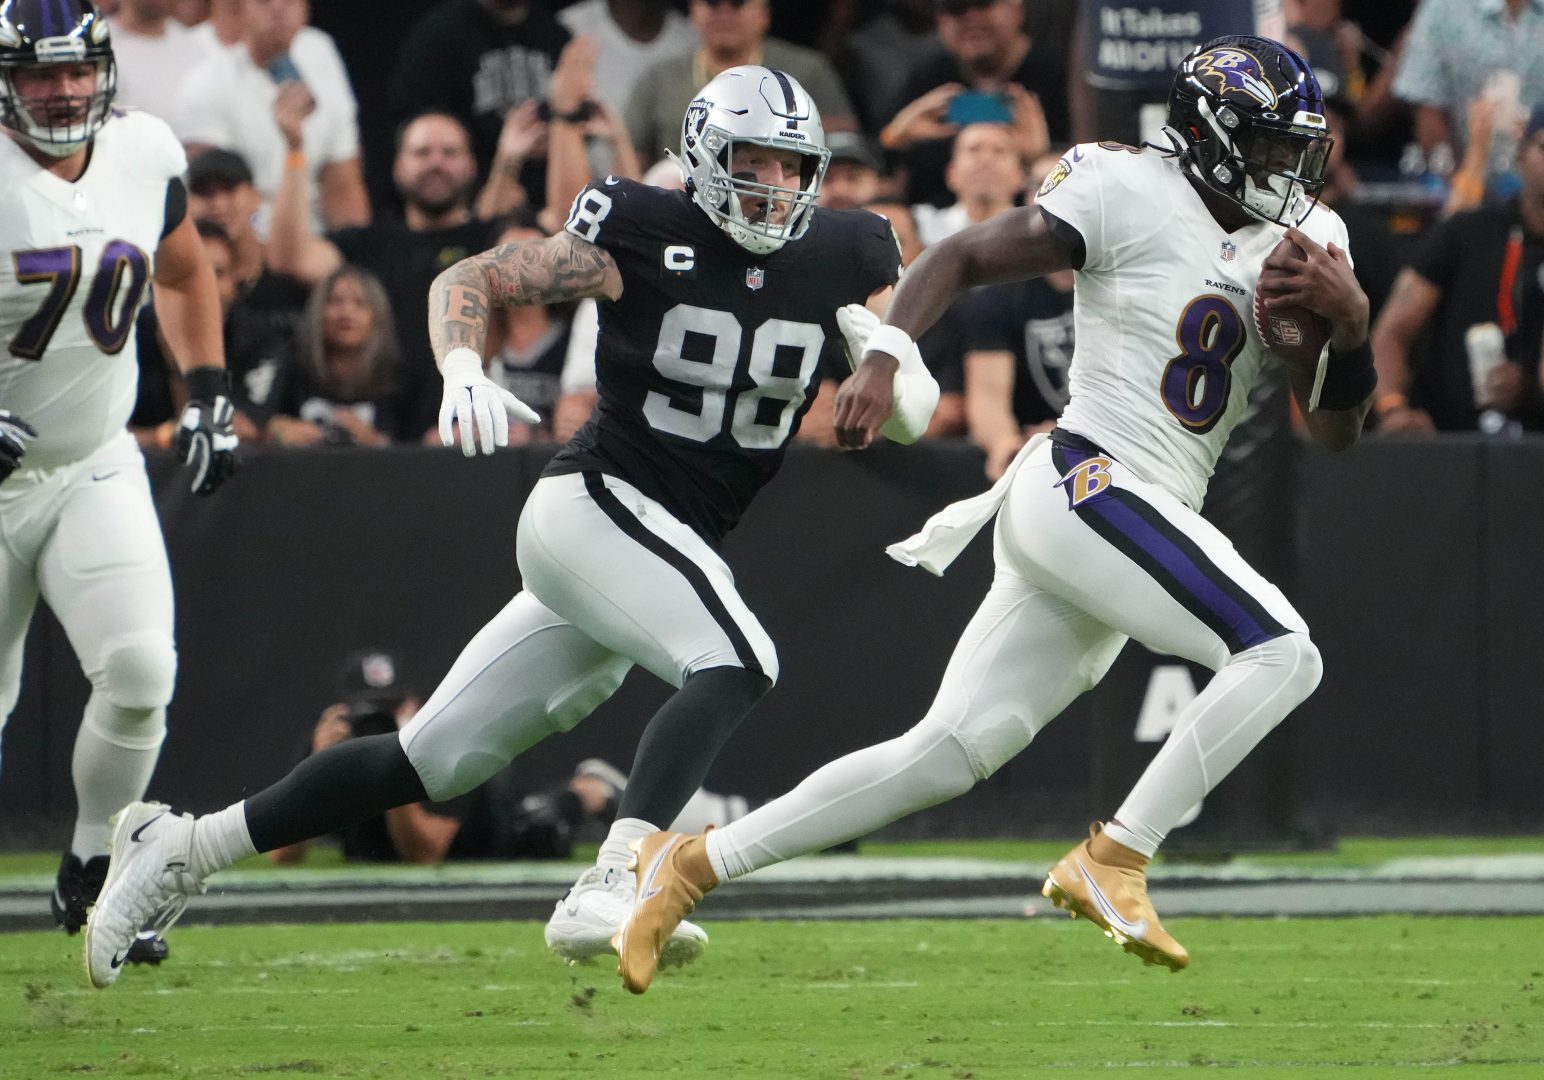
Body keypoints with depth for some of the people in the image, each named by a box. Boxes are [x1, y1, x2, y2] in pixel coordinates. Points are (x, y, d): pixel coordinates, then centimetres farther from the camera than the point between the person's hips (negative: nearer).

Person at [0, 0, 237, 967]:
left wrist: (210, 393, 8)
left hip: (96, 470, 3)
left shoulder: (145, 156, -2)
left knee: (140, 671, -14)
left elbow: (185, 274, 18)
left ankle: (92, 877, 7)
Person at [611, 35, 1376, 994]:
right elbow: (964, 258, -2)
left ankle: (692, 865, 8)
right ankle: (1115, 861, -18)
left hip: (1145, 523, 8)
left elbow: (1338, 427, 12)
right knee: (1282, 653, -20)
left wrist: (1351, 325, -7)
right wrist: (885, 355, -16)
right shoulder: (1132, 194, -5)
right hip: (1087, 483, -8)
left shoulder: (1299, 242, 15)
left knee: (948, 754, 4)